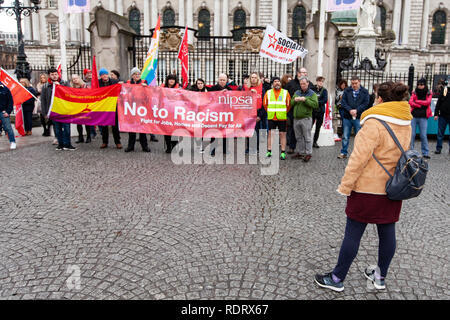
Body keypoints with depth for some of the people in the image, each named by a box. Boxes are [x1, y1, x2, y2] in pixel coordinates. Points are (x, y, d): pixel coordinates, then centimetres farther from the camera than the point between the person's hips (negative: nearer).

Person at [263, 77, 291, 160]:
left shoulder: (285, 92, 5)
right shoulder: (268, 92, 8)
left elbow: (288, 105, 7)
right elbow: (265, 104, 13)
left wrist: (284, 113, 8)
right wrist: (270, 112, 11)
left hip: (282, 118, -1)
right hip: (271, 117, 1)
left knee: (282, 134, 1)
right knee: (270, 133, 2)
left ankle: (283, 152, 6)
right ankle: (269, 151, 9)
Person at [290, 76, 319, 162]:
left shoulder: (312, 93, 1)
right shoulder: (296, 92, 16)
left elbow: (315, 104, -12)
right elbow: (291, 103, 16)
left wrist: (305, 100, -19)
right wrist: (294, 100, -5)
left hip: (306, 118, -5)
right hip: (296, 118, 6)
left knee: (307, 137, -3)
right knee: (299, 137, 11)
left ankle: (308, 153, 3)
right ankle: (301, 152, 21)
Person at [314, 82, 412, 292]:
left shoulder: (374, 123, -18)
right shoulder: (405, 123, 6)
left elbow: (359, 158, -20)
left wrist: (345, 186, -14)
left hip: (368, 188, -7)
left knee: (353, 234, 2)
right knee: (387, 232, 16)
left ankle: (337, 279, 14)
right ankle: (380, 276, 32)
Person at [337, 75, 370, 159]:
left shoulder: (365, 92, 3)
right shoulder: (347, 91, 6)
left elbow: (366, 103, -4)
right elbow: (343, 102, -2)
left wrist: (356, 110, -17)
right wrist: (349, 110, -16)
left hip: (359, 118, -1)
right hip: (347, 117, 1)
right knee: (345, 137, 7)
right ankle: (344, 153, 17)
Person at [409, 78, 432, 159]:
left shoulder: (429, 94, 8)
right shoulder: (414, 93, 9)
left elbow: (428, 102, -10)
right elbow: (410, 102, -7)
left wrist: (417, 101, -7)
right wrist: (420, 105, -15)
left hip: (423, 117, -1)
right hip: (413, 116, 1)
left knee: (423, 135, -2)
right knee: (411, 134, -2)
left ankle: (425, 153, 5)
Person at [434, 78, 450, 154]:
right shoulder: (444, 90, 4)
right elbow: (439, 102, 5)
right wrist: (436, 114, 0)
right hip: (443, 115, 1)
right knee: (440, 133, 5)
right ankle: (438, 148, 12)